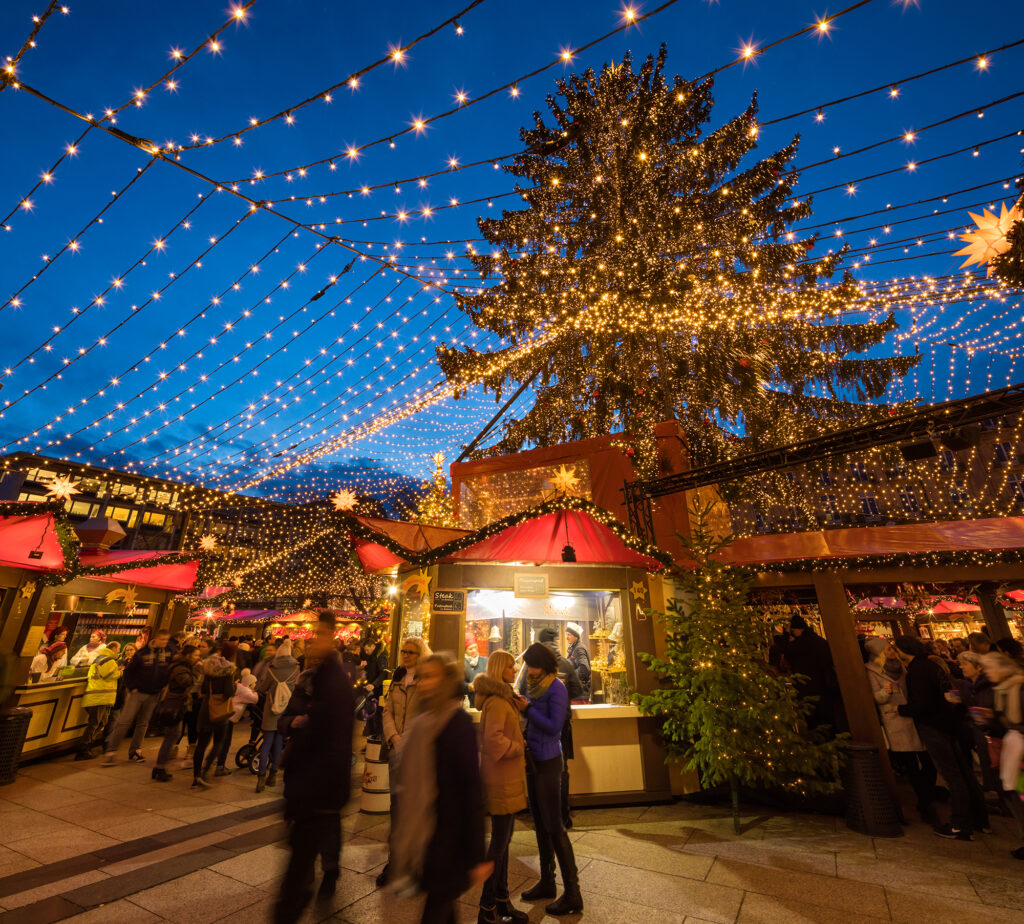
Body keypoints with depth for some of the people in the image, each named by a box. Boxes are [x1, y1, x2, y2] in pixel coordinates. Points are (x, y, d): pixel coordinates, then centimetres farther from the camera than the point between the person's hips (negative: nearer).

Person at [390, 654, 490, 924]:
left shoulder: (458, 722, -20)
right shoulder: (423, 720, 3)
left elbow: (472, 789, -20)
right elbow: (410, 782, 12)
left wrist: (477, 855, -18)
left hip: (446, 840, -7)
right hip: (423, 836, 7)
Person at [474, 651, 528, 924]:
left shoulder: (503, 698, 11)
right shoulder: (496, 702, -22)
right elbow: (493, 738, -31)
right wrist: (518, 748, -18)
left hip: (507, 778, 10)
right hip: (501, 779, -10)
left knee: (503, 840, 19)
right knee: (499, 843, 3)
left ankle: (502, 900, 33)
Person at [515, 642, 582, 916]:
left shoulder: (556, 689, -17)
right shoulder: (534, 686, 6)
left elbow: (554, 727, -22)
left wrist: (527, 708, -23)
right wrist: (519, 704, -4)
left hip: (548, 761, -8)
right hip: (533, 759, 8)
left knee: (554, 826, 1)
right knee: (540, 824, 18)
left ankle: (572, 893, 14)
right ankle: (547, 882, 33)